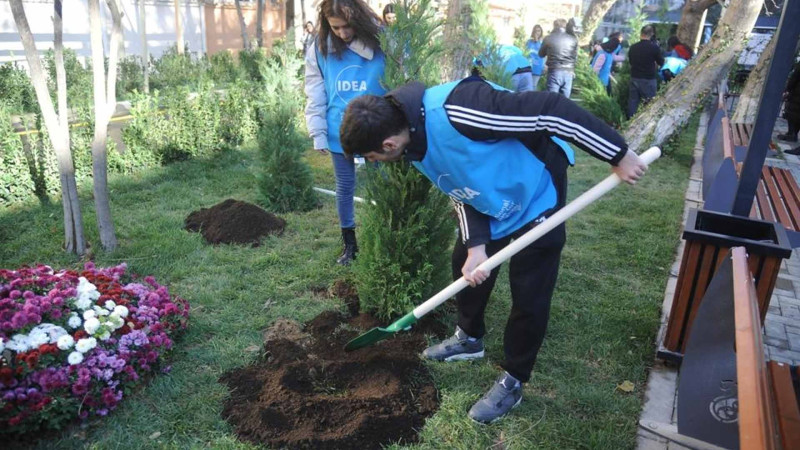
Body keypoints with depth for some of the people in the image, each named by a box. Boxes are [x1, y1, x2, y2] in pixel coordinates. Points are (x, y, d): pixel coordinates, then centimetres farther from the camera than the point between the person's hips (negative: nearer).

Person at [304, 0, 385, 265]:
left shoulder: (383, 43, -9)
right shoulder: (320, 49, -1)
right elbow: (315, 97, 3)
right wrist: (318, 133, -1)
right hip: (339, 135, 3)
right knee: (344, 189, 13)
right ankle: (349, 244, 31)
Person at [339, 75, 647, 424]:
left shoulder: (455, 111, -39)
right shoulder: (414, 142, -10)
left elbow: (553, 110, -35)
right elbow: (459, 188, -1)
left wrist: (618, 155, -28)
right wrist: (475, 246, -13)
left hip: (536, 197, -8)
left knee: (529, 295, -2)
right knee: (466, 269, 17)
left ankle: (512, 382, 19)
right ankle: (469, 339, 42)